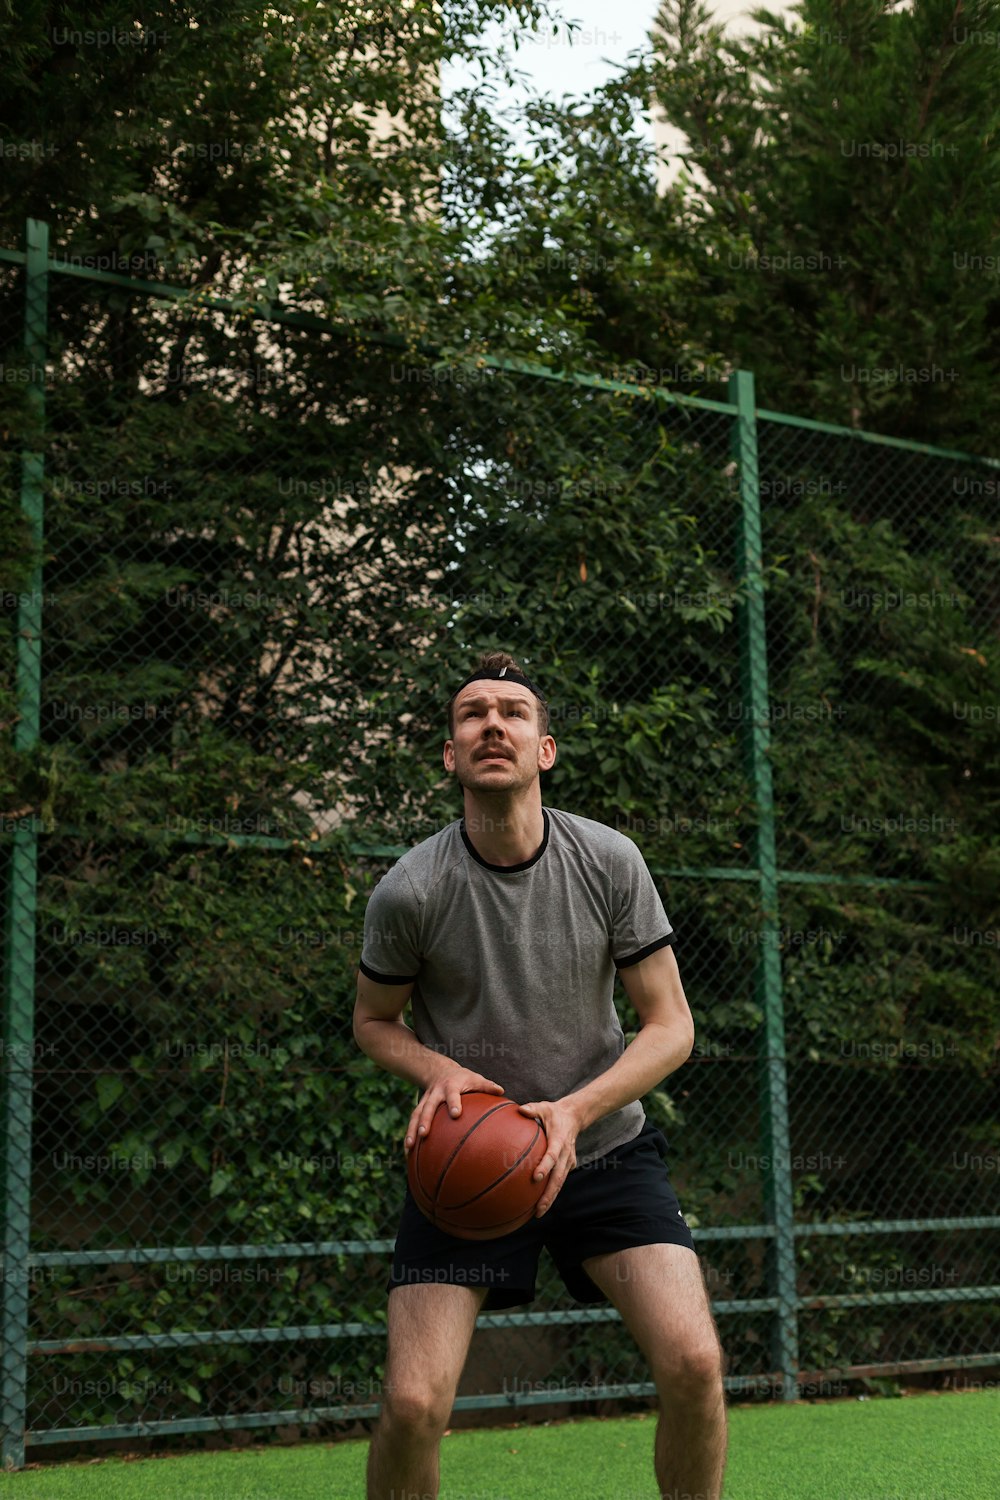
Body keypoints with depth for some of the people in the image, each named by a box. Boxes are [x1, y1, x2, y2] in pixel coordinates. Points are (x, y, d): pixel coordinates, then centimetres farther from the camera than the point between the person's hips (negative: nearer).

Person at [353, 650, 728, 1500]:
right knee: (412, 1405, -14)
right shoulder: (409, 892, -12)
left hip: (603, 1145, 1)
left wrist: (574, 1111, -21)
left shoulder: (609, 862, -9)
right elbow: (373, 1022, 5)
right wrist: (440, 1071, -17)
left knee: (693, 1362, -17)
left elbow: (671, 1026, -5)